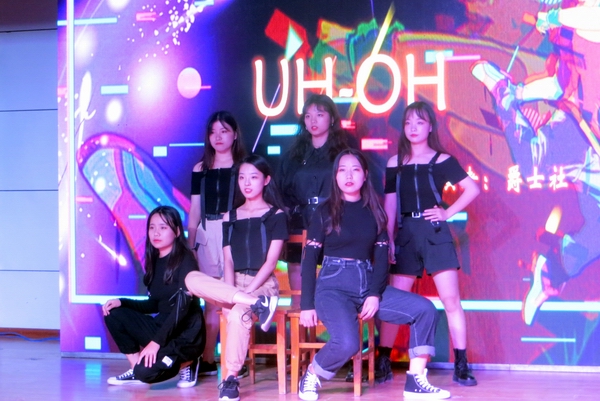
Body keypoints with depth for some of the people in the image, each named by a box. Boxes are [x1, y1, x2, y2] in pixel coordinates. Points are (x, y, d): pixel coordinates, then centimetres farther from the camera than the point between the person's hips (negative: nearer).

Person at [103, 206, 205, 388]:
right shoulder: (155, 261, 9)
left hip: (186, 336, -7)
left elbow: (183, 306, -20)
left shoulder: (185, 260, -12)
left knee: (146, 371, -26)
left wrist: (156, 342, -24)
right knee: (115, 314, -7)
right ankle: (136, 368, 2)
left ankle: (185, 363, 3)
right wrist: (121, 302, -1)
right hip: (162, 327, 7)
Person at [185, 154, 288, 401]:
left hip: (263, 285, -4)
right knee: (192, 279, -27)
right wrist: (232, 291, -14)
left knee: (238, 314, -38)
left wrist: (246, 291, -18)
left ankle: (231, 379, -30)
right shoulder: (230, 217, 14)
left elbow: (270, 262, -6)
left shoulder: (276, 215, 2)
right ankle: (256, 304, -32)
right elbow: (228, 262, 6)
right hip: (235, 284, 4)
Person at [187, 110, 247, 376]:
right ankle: (207, 360, 4)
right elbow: (194, 211, 14)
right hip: (207, 235, 3)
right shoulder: (200, 169, 14)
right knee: (210, 299, 1)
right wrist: (189, 245, 9)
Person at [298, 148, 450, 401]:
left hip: (367, 285, 5)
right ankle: (311, 376, -1)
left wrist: (375, 295, -9)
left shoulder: (373, 212, 12)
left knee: (425, 309, -13)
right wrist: (307, 305, -6)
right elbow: (309, 259, 0)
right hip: (334, 287, -5)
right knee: (347, 344, -31)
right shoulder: (325, 212, 2)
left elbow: (381, 257, 7)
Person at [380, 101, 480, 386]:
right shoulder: (395, 164, 10)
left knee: (451, 299, -6)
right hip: (405, 236, 2)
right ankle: (383, 363, 8)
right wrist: (388, 241, 3)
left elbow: (472, 189, 1)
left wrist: (448, 212, -5)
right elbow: (390, 205, 9)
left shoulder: (442, 161, 3)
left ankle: (461, 366, -1)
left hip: (435, 234, -2)